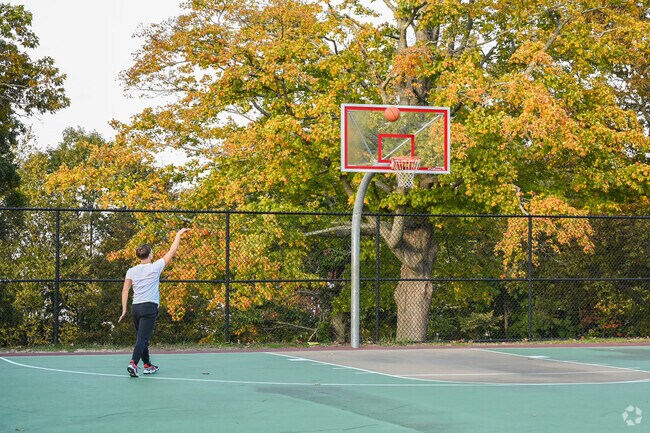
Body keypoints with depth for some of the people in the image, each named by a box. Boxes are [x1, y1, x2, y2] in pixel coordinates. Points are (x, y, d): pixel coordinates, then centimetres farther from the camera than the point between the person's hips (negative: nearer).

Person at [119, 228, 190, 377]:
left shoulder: (131, 271, 7)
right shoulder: (155, 267, -4)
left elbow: (125, 290, 3)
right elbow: (172, 251, 3)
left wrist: (124, 309, 5)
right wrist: (179, 235, 14)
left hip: (135, 307, 5)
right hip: (149, 307, -5)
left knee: (142, 338, 17)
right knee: (142, 338, -11)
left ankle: (148, 365, 25)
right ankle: (133, 363, -27)